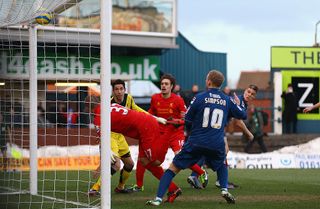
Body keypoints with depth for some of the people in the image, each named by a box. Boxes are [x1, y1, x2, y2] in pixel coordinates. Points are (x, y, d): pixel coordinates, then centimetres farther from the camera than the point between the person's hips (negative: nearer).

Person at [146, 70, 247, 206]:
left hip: (196, 142, -3)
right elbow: (243, 115, 18)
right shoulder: (227, 101, 6)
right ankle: (224, 189, 11)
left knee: (173, 168, 4)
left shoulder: (200, 97, -2)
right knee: (222, 165, 34)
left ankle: (158, 198, -7)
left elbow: (187, 120, 3)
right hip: (217, 145, 3)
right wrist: (238, 104, 39)